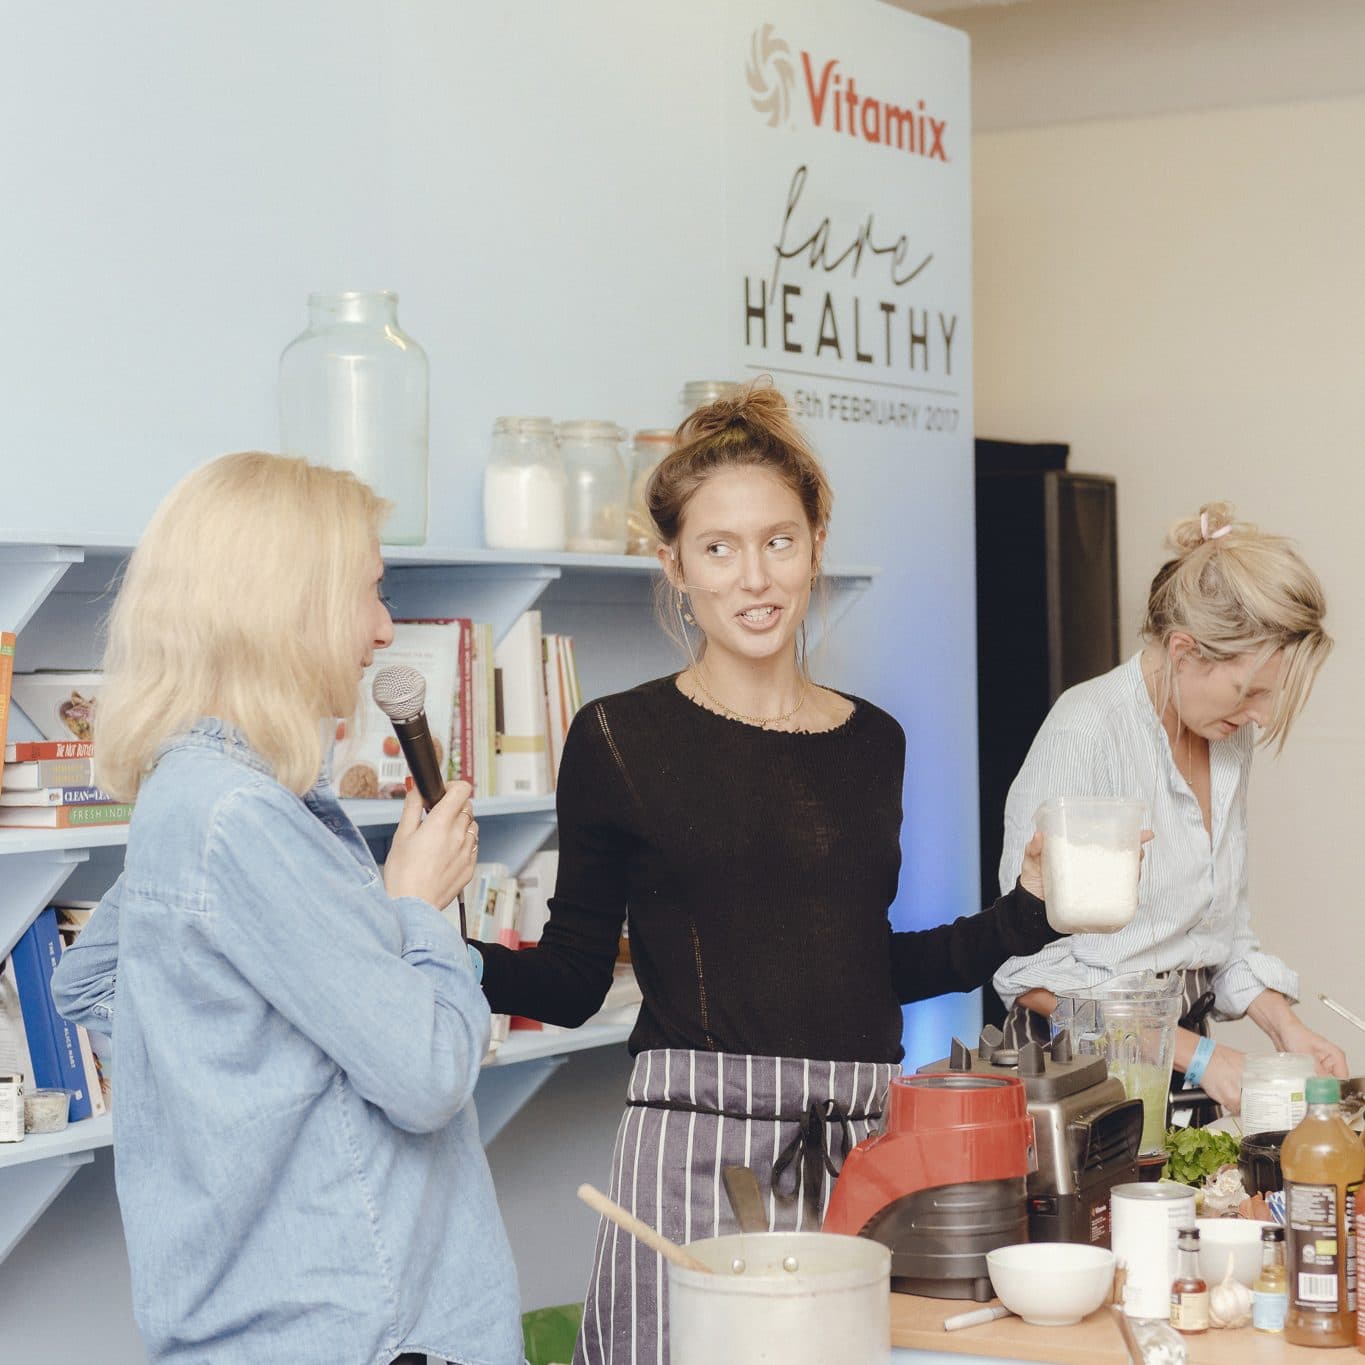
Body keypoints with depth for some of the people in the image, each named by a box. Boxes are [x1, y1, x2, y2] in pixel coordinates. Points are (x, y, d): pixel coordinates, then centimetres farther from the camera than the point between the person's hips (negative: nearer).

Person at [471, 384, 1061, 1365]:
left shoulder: (872, 743, 12)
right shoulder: (623, 739, -1)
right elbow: (572, 981, 0)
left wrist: (1029, 910, 16)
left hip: (862, 1140, 4)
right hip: (696, 1145, -4)